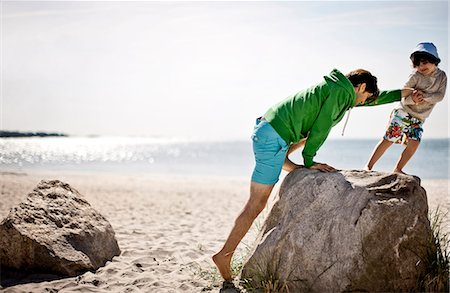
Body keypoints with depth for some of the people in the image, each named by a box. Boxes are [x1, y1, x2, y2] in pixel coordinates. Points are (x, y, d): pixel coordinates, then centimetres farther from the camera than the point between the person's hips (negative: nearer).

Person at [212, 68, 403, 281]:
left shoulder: (341, 90, 23)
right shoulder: (341, 91, -5)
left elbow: (375, 99, 37)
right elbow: (321, 127, -8)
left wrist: (403, 94, 44)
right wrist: (309, 161, -2)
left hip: (266, 128, 10)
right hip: (273, 138, -10)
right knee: (256, 205, -7)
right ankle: (224, 255, -6)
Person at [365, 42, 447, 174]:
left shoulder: (442, 76, -1)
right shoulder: (415, 76, -15)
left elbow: (440, 95, -9)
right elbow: (403, 96, -15)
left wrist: (424, 96, -25)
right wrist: (412, 99, -36)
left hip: (418, 118, 5)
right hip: (403, 113, -5)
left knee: (414, 143, -10)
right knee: (388, 140, -10)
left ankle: (397, 169, 5)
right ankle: (369, 166, -4)